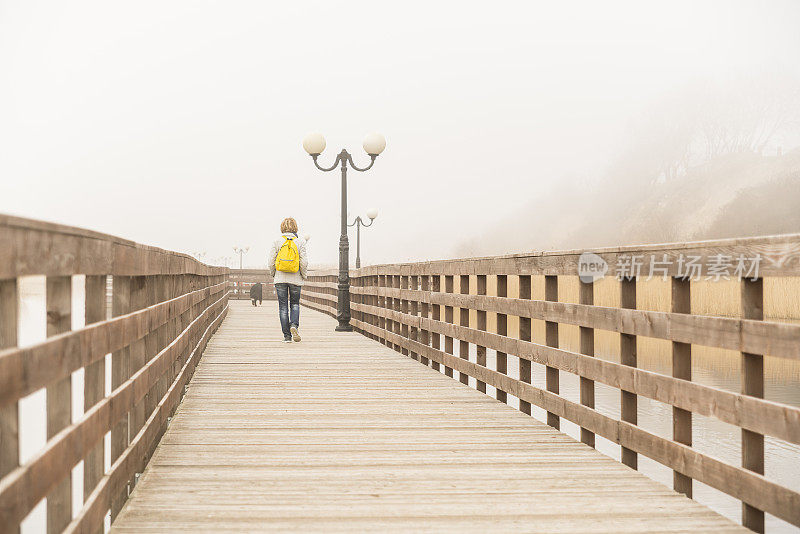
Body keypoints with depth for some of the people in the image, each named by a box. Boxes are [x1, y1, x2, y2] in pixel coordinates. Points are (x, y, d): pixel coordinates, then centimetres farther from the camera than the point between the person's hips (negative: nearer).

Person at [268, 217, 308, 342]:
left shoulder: (277, 241, -2)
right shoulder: (300, 242, -4)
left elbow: (271, 261, -2)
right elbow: (304, 262, -7)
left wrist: (273, 274, 15)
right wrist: (303, 275, 8)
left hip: (280, 279, 0)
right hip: (295, 279, 0)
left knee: (283, 307, 5)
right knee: (295, 304, 16)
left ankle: (287, 335, 4)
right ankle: (294, 325, -10)